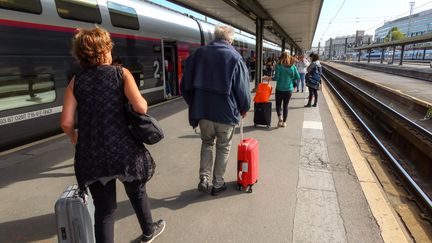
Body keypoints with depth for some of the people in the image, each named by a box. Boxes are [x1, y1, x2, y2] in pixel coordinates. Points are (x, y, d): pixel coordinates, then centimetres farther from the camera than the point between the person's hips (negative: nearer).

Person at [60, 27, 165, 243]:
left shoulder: (76, 82, 4)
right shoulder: (121, 73, -4)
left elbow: (66, 122, -1)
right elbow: (140, 107, -17)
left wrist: (74, 137, 19)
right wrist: (143, 102, 5)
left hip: (91, 155, 2)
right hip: (123, 148, -1)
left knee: (103, 209, 12)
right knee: (137, 192, 24)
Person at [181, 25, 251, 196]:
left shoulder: (198, 53, 3)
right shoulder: (235, 58, -6)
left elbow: (186, 84, 5)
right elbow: (242, 88, -7)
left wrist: (193, 104, 17)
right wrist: (244, 108, 10)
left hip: (203, 110, 3)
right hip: (226, 112, -2)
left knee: (207, 143, 23)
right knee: (223, 147, 15)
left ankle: (204, 179, 12)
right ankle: (217, 184, 24)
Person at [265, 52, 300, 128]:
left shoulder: (279, 65, -10)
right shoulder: (292, 66, 1)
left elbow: (276, 78, -14)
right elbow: (298, 77, 0)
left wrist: (269, 78, 2)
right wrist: (291, 80, 14)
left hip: (280, 89, -3)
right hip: (289, 89, 3)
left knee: (278, 104, 12)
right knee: (285, 105, 13)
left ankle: (280, 117, -12)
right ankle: (284, 122, 14)